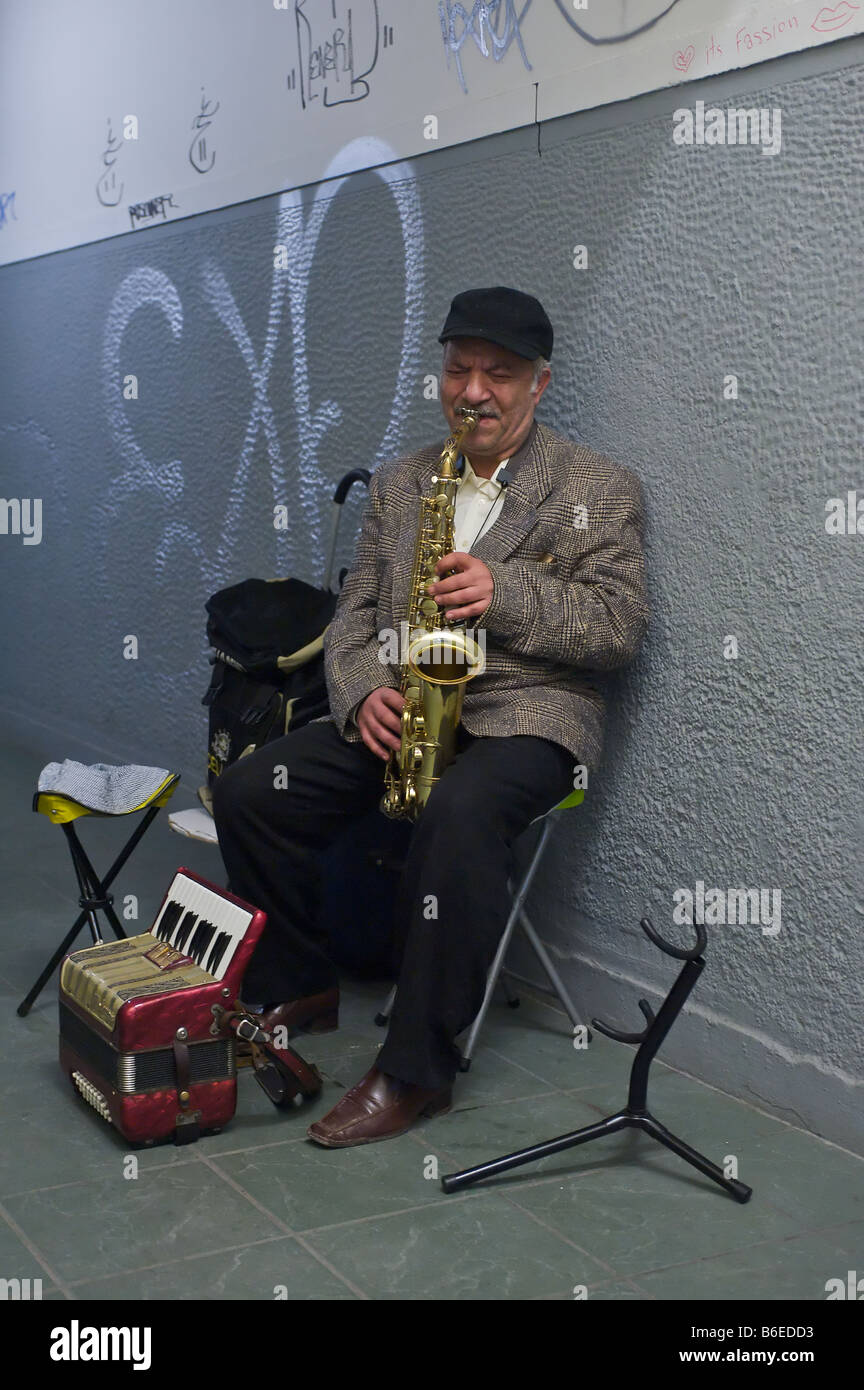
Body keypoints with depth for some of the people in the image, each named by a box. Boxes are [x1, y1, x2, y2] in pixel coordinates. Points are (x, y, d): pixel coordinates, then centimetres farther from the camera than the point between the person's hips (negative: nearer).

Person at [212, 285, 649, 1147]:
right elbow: (355, 614, 13)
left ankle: (418, 1069, -25)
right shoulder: (397, 484, 16)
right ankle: (300, 989, 7)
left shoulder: (600, 489, 3)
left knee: (457, 814, -37)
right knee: (247, 792, -13)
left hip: (525, 714, -5)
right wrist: (364, 692, -9)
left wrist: (505, 595, -19)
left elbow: (620, 626, -5)